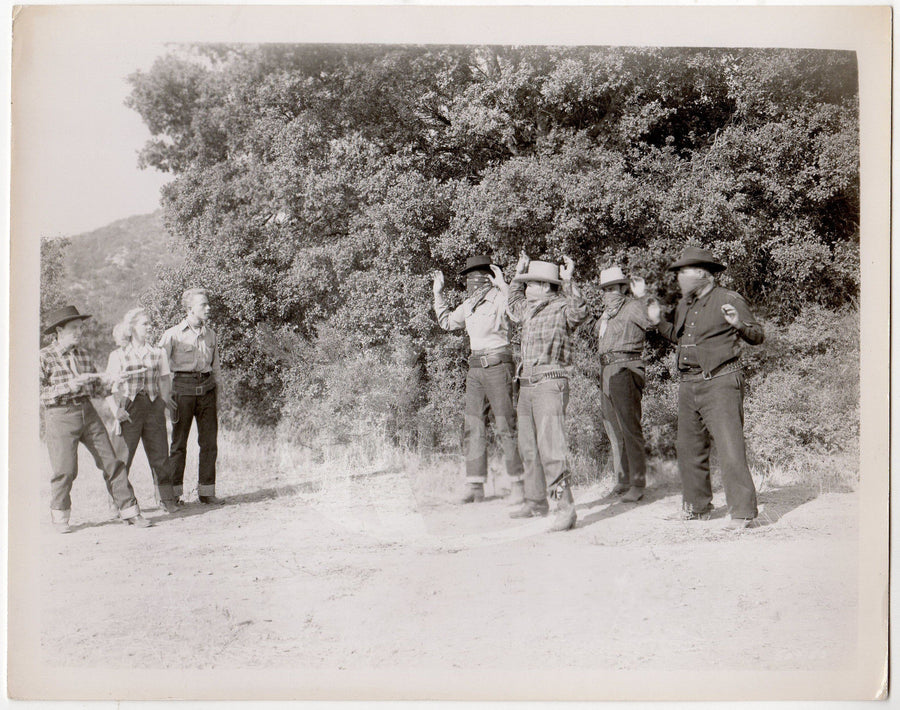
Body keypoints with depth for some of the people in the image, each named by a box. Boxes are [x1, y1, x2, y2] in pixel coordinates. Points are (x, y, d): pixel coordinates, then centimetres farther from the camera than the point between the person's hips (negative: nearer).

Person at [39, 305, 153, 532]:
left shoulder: (83, 356, 13)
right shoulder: (44, 358, -4)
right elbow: (38, 394, -11)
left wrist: (107, 384, -4)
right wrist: (68, 386, -20)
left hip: (88, 412, 5)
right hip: (60, 416, -5)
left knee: (111, 462, 1)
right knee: (65, 470, -4)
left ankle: (129, 511, 6)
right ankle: (59, 516, 18)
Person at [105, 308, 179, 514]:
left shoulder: (158, 353, 11)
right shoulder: (118, 355, 3)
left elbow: (165, 379, 13)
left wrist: (165, 398, -2)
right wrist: (117, 410, -10)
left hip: (154, 408, 2)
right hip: (129, 410, -2)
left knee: (160, 455, 2)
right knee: (122, 458, -1)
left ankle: (166, 499, 10)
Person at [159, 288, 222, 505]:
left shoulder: (210, 334, 13)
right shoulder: (173, 334, -1)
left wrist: (218, 396, 15)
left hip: (206, 387, 4)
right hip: (183, 387, -4)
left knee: (209, 441, 2)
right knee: (179, 442, 0)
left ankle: (206, 491, 9)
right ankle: (174, 491, 9)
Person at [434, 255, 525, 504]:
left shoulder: (499, 298, -8)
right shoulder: (469, 304, 14)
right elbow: (447, 322, 30)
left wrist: (502, 284, -30)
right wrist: (438, 293, 25)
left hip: (497, 366, -7)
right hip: (475, 369, 8)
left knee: (506, 427, -7)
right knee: (473, 428, 5)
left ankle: (519, 485, -1)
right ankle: (476, 487, 9)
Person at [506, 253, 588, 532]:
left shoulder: (561, 307, -7)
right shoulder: (529, 309, 16)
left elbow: (579, 313, -30)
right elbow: (514, 304, 39)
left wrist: (568, 282, -31)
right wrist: (517, 275, 32)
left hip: (550, 384, -9)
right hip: (526, 385, 9)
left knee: (550, 446, -16)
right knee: (528, 448, 14)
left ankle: (566, 508, -15)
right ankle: (536, 501, 27)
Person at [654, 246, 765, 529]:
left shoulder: (729, 300, -4)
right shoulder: (684, 304, 16)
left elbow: (758, 336, -4)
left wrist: (739, 324, -23)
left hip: (720, 381, -7)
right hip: (689, 385, 8)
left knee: (729, 446, -12)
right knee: (688, 447, 11)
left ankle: (743, 511, -8)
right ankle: (697, 507, 23)